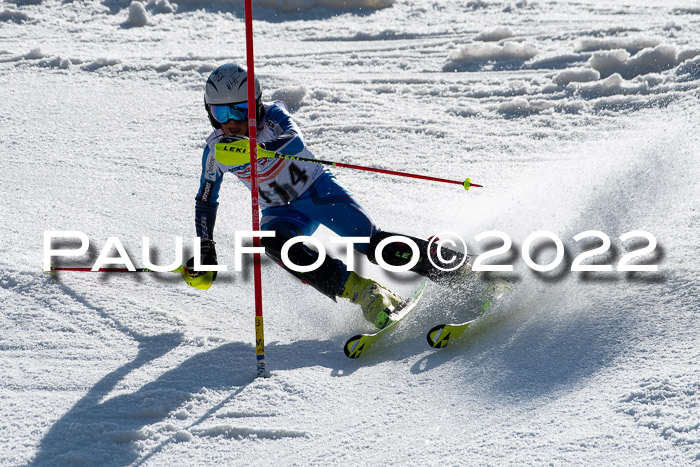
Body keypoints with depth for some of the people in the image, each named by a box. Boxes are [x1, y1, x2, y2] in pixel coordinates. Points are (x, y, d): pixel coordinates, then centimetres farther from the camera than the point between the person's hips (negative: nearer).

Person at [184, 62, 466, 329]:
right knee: (271, 242, -32)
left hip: (319, 189, -3)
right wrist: (205, 250, 2)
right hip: (283, 212, 3)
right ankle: (362, 291, -36)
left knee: (373, 245, -20)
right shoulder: (214, 150, -7)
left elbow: (295, 141, -42)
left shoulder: (272, 116, -19)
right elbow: (206, 202, 8)